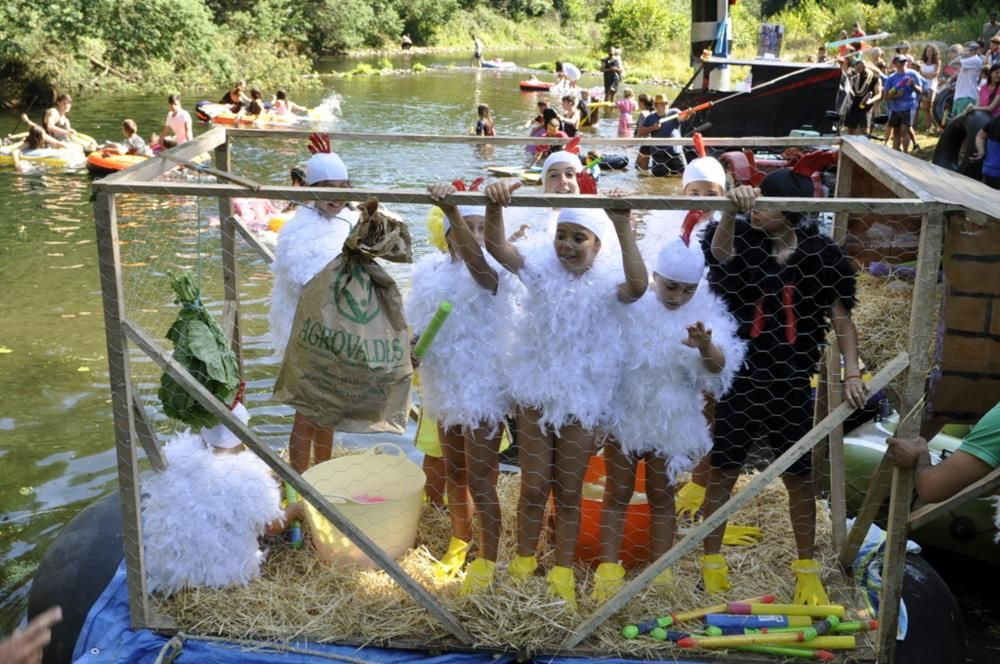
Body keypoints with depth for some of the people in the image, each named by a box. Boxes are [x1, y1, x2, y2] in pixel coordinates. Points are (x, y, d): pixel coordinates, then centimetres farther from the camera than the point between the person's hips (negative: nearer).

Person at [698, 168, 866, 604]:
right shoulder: (742, 238, -7)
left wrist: (852, 373, -9)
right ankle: (712, 560, 24)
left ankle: (807, 567, 28)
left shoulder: (818, 253, -4)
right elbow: (720, 252, -31)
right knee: (723, 471, 7)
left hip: (791, 383, 1)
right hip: (740, 377, -1)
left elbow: (841, 317, 0)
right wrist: (731, 210, -50)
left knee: (799, 477, 11)